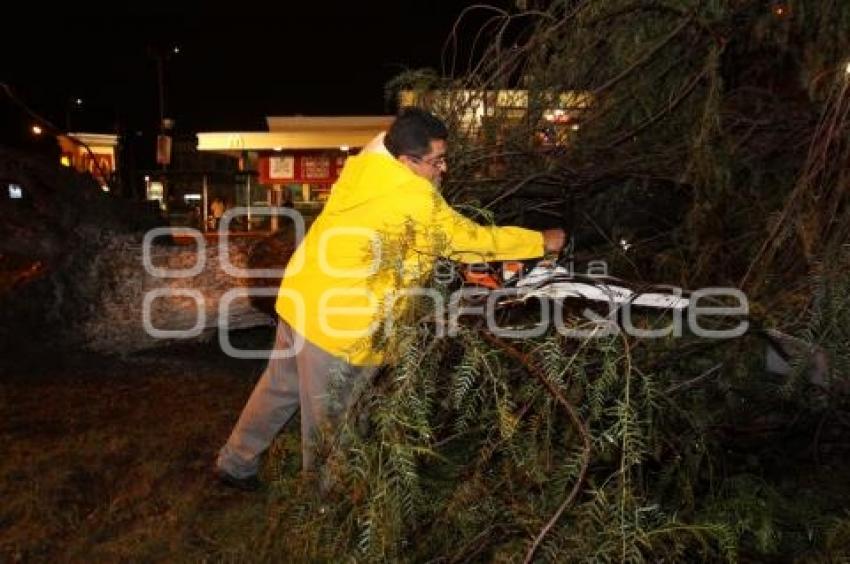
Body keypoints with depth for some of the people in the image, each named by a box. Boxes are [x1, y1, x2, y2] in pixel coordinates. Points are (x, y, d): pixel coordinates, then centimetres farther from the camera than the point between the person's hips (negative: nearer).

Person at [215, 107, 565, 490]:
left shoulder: (366, 168, 2)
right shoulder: (416, 201, -22)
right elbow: (471, 240, -11)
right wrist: (542, 241, -1)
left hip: (300, 298, 9)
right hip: (336, 322, -8)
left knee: (281, 388, 25)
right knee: (329, 417, 13)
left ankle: (235, 462, 44)